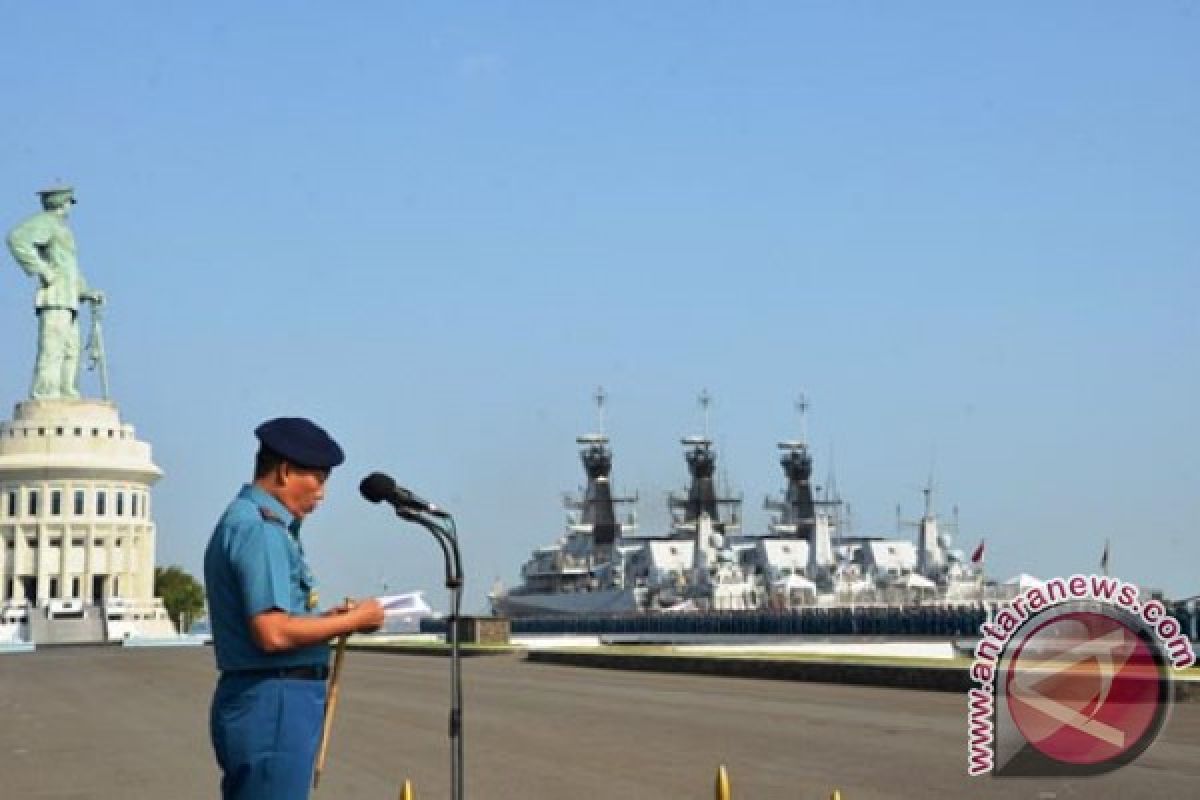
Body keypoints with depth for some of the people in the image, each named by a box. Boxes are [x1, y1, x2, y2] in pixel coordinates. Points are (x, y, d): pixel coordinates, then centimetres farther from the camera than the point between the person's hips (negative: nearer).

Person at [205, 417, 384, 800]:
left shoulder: (243, 520, 17)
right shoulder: (259, 527, -15)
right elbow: (273, 634, -23)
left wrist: (329, 617, 12)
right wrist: (353, 620, -12)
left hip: (258, 701, 11)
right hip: (272, 704, -11)